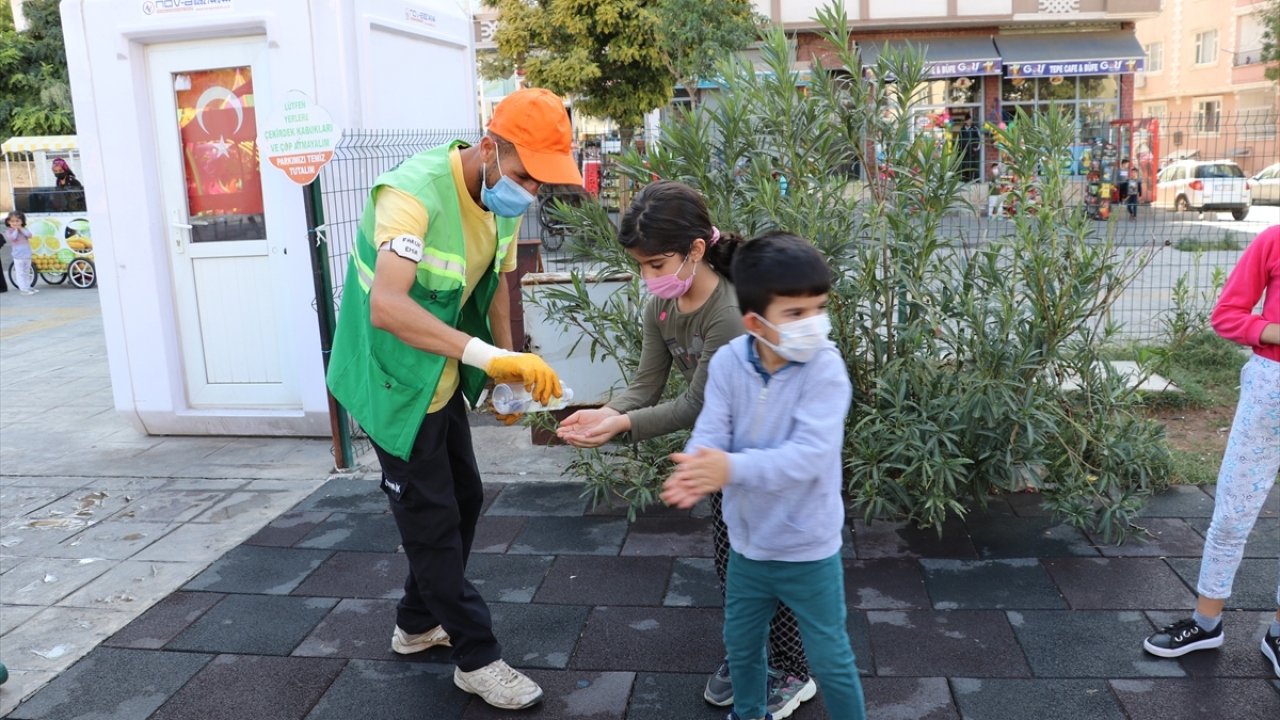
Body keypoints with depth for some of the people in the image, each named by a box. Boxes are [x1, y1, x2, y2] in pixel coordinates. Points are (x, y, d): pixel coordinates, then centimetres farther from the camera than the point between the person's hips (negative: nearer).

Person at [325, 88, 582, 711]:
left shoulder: (504, 199, -3)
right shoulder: (414, 191, -30)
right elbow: (386, 307, -43)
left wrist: (509, 369, -2)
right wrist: (491, 356, -49)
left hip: (442, 376, 9)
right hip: (392, 377, -8)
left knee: (463, 498, 17)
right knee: (432, 517, 1)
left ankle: (419, 624, 38)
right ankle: (476, 656, 17)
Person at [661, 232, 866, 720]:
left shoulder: (826, 370, -22)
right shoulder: (727, 363, -11)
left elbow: (810, 455, -32)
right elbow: (710, 436, -17)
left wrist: (733, 468, -44)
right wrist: (698, 472, -41)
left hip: (808, 550, -4)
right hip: (747, 544, 5)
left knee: (830, 660, 13)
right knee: (741, 645, 26)